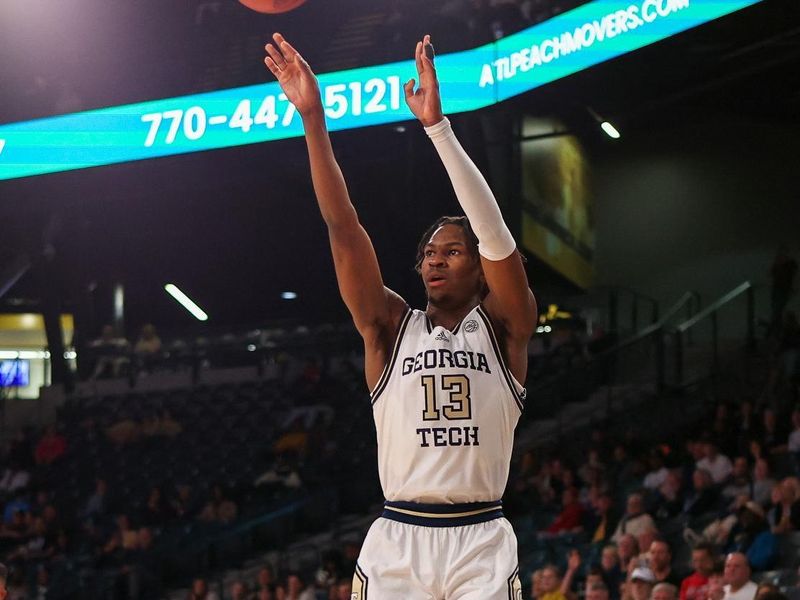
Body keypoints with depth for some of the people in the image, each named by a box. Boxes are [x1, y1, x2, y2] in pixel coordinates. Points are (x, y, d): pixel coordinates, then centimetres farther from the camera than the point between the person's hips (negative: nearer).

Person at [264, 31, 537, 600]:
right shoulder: (391, 328, 11)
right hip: (396, 543, 2)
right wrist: (313, 119, -8)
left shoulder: (503, 328, 6)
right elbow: (344, 229, 2)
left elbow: (495, 232, -9)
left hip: (482, 544, -1)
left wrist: (437, 125, -17)